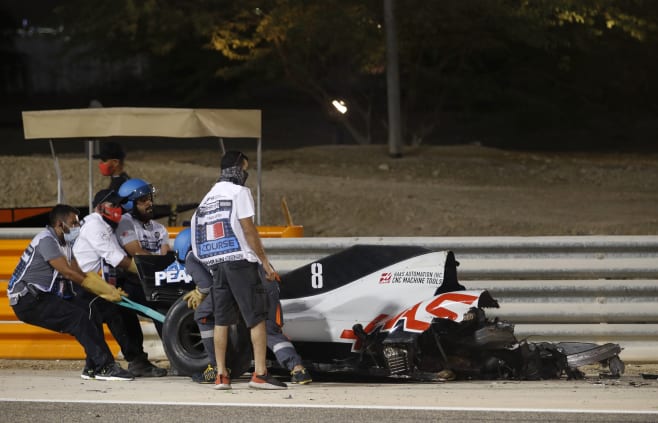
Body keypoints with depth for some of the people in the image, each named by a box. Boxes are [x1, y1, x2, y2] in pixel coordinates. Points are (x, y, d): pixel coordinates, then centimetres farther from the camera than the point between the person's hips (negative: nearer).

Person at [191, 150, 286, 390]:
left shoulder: (208, 197, 18)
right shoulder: (239, 192, -4)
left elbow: (197, 225, 16)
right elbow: (249, 230, -10)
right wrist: (265, 262, -6)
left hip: (216, 263, 7)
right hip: (239, 260, -7)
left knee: (221, 320, 7)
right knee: (257, 317, -6)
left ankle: (221, 375, 4)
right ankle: (260, 374, -13)